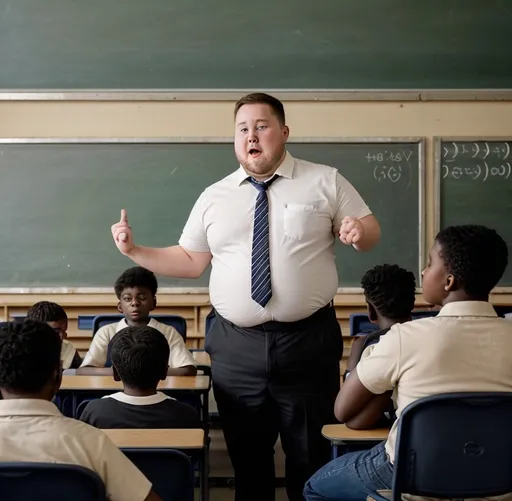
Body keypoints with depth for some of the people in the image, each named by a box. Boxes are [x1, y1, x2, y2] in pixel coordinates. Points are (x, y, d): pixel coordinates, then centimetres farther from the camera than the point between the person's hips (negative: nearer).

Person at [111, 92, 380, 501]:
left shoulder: (326, 182, 1)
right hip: (236, 346, 3)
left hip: (308, 342, -2)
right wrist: (135, 251, -1)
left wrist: (360, 232, -20)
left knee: (312, 456, 12)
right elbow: (190, 261, 11)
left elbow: (371, 230, 2)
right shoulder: (213, 197, 8)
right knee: (247, 456, 16)